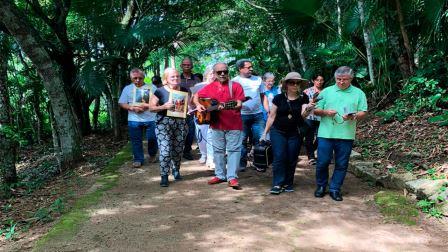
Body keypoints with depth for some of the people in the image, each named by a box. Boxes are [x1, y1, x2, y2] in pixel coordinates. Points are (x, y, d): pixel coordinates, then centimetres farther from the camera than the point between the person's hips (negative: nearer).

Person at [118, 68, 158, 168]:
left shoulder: (151, 87, 5)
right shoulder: (127, 88, 8)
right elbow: (122, 103, 4)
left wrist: (146, 106, -16)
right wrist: (132, 108, -13)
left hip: (150, 118, -1)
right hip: (134, 119, 1)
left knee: (152, 138, 1)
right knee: (136, 140, 4)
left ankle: (152, 155, 27)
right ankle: (138, 159, 17)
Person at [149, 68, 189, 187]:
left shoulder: (184, 90, 8)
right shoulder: (160, 91, -3)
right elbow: (151, 107, -3)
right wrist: (164, 107, -19)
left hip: (180, 123, 4)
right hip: (164, 123, -3)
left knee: (178, 150, 10)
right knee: (165, 150, -9)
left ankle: (176, 170, 31)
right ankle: (164, 175, 2)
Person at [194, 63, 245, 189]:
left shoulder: (235, 86, -4)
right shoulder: (209, 87, 7)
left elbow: (239, 105, -10)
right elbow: (196, 96, 17)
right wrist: (198, 105, -3)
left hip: (234, 125, -4)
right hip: (216, 124, 4)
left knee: (234, 150, -2)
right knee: (218, 150, 12)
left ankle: (232, 177, 3)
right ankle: (220, 175, 24)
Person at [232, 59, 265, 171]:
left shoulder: (258, 79, 12)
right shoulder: (235, 81, 0)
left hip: (258, 114, 3)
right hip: (242, 115, -3)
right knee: (242, 140, 4)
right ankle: (242, 163, 15)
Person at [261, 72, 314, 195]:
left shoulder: (303, 99, 0)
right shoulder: (279, 98, -2)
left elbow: (303, 115, -12)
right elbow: (272, 116, 4)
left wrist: (308, 109, -34)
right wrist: (265, 132, 3)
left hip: (295, 134, 1)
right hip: (278, 132, -1)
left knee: (291, 160, 5)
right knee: (279, 157, -10)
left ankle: (288, 183, 19)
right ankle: (277, 184, -3)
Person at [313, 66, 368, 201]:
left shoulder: (359, 93, 8)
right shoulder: (326, 91, 9)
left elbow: (364, 113, 3)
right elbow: (316, 110, 8)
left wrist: (353, 116, -18)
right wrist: (325, 112, -13)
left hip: (346, 135, 0)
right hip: (326, 134, 0)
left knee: (341, 165, 7)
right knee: (322, 162, 3)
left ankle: (335, 189, 21)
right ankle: (321, 186, 24)